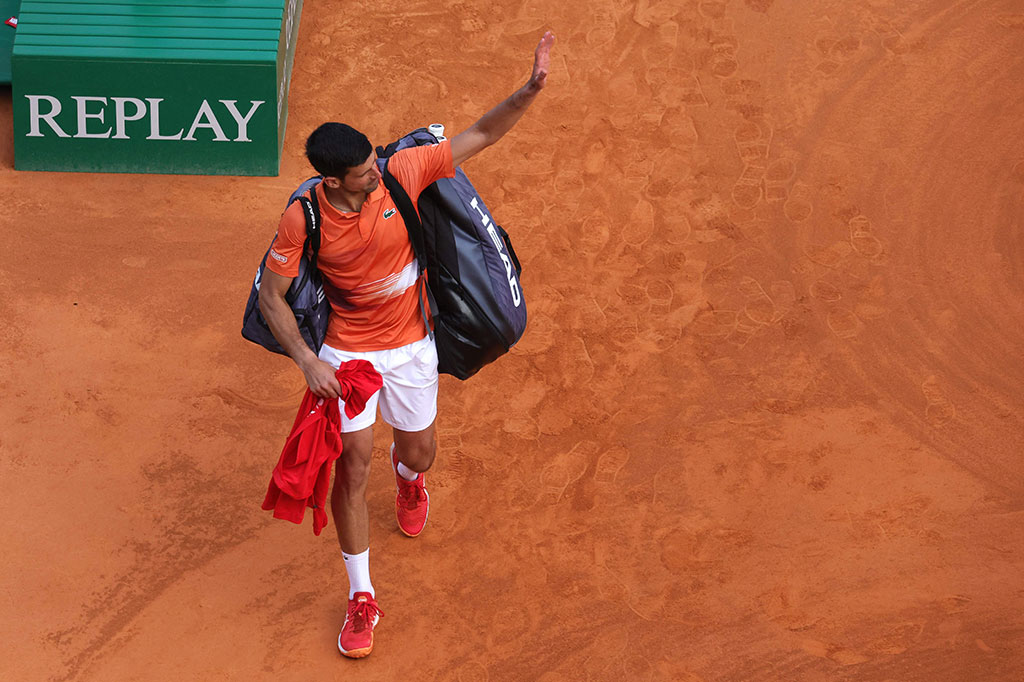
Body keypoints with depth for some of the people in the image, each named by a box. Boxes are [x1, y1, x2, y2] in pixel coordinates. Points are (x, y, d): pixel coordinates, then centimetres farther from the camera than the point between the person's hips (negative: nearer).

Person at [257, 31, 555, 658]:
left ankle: (408, 476, 59)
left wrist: (531, 90, -30)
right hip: (346, 352, -2)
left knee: (420, 454, 15)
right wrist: (307, 362, -24)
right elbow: (271, 297, -12)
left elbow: (480, 136, -15)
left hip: (411, 345, 2)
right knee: (353, 465, -4)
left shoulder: (403, 172, -19)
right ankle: (362, 599, 13)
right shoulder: (304, 220, -22)